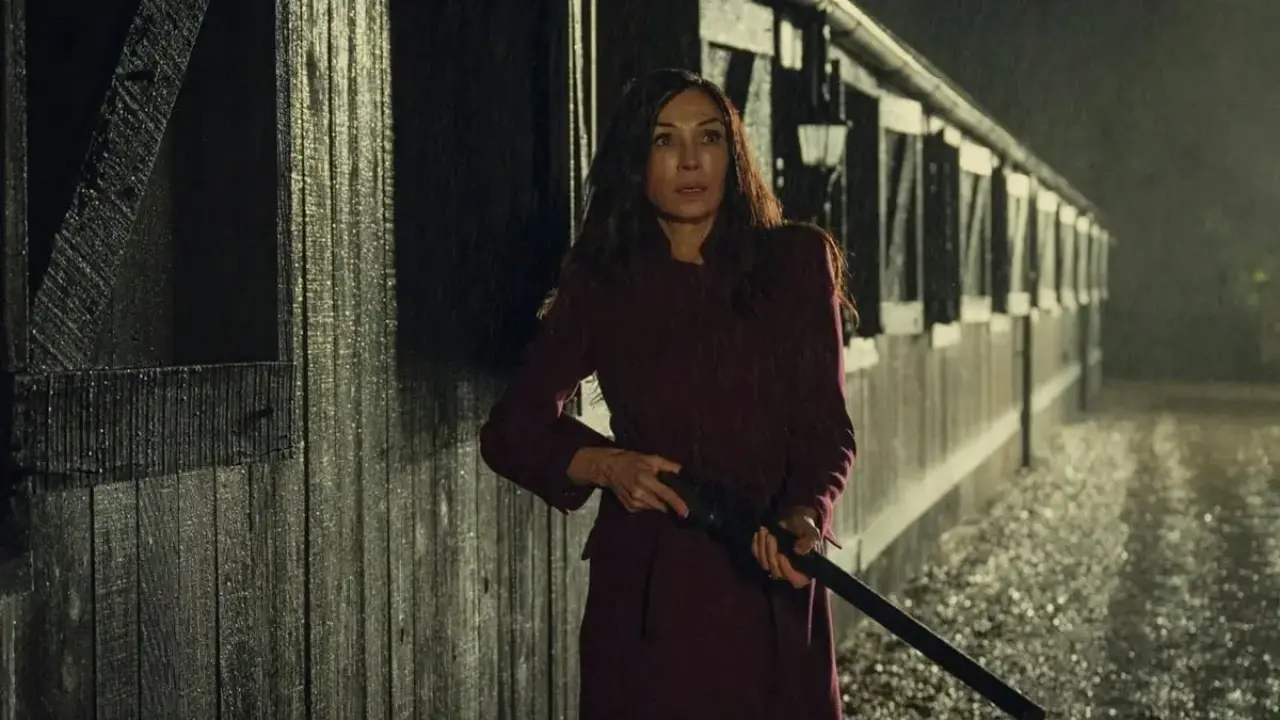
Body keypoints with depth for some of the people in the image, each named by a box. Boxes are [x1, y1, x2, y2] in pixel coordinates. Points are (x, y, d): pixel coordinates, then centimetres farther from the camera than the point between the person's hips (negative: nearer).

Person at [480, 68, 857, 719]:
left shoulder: (795, 262, 1)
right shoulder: (599, 287, 4)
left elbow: (826, 427, -2)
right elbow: (511, 429, 9)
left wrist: (804, 516, -22)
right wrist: (604, 464, -10)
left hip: (768, 590, 0)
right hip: (644, 593, 1)